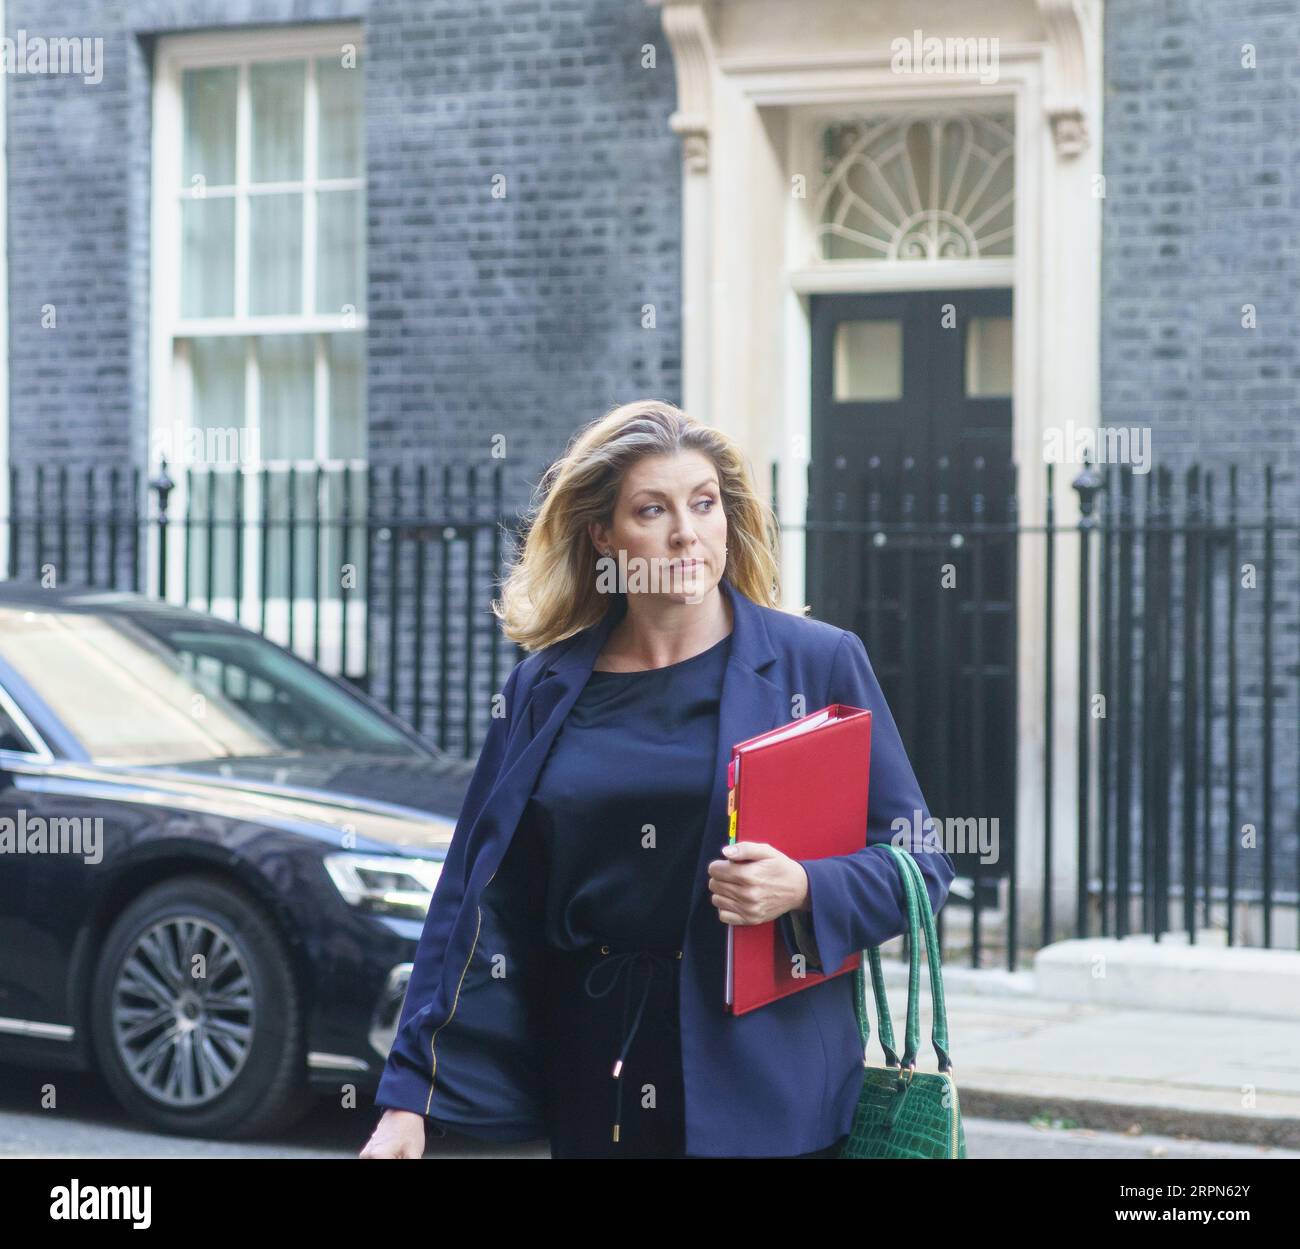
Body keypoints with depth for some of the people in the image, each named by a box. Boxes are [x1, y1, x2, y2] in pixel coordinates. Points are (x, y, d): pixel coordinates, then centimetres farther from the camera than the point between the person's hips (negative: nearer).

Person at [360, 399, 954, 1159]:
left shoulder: (819, 662, -1)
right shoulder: (548, 688, 5)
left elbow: (917, 862, 1)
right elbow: (482, 905, 5)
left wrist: (804, 890, -19)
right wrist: (410, 1097, 0)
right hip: (597, 1089, 2)